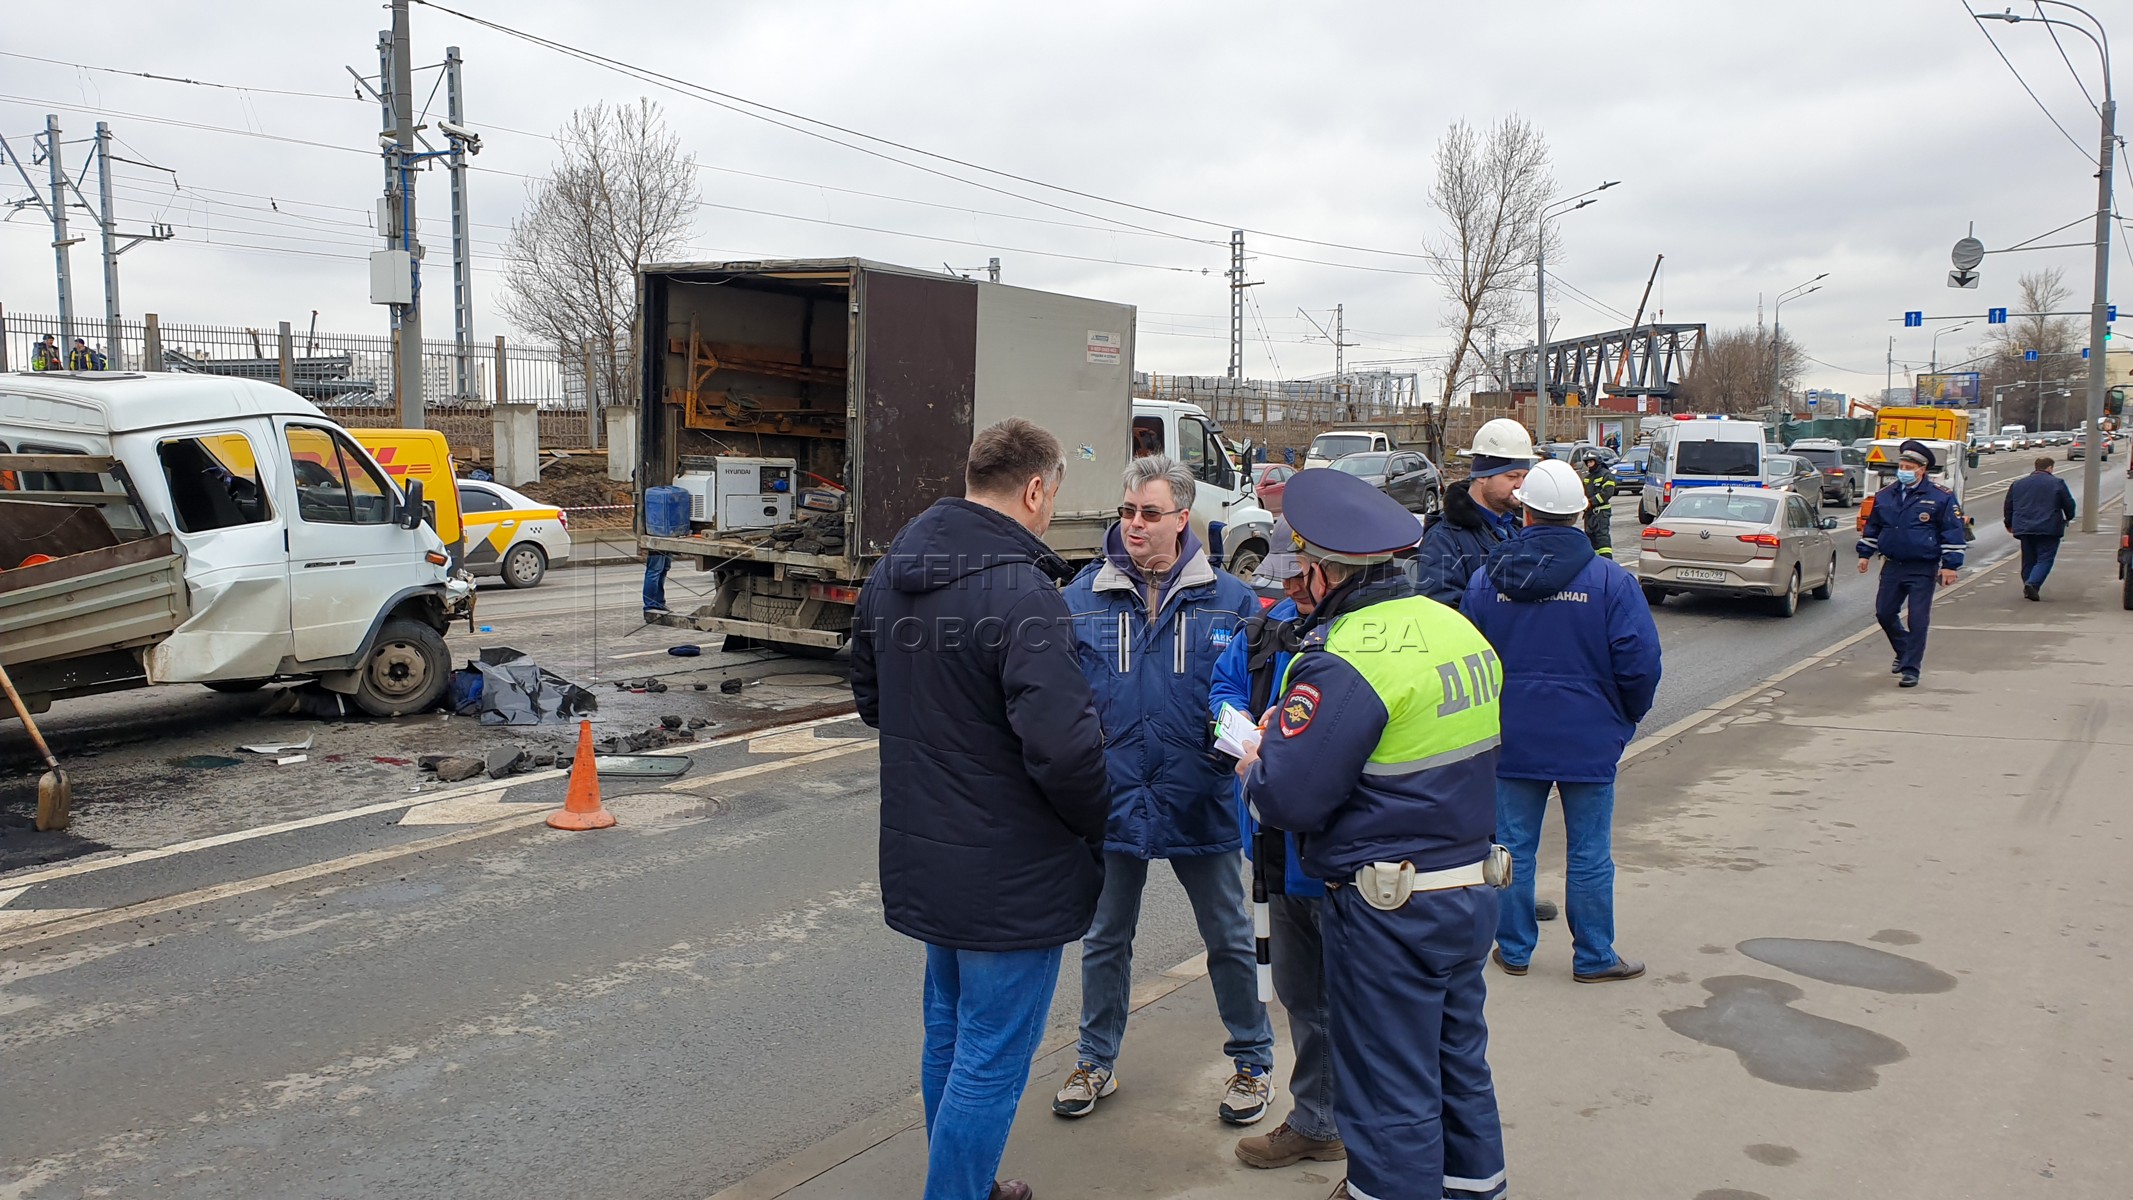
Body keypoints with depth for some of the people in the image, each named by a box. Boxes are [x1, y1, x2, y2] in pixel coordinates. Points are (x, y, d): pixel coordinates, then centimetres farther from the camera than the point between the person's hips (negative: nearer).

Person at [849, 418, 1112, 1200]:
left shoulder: (893, 570, 4)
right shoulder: (1020, 589, -23)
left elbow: (870, 696, 17)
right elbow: (1063, 746, -28)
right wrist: (1096, 829, -11)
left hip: (922, 858, 9)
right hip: (1010, 873, -9)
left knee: (949, 1033, 24)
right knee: (991, 1061, 5)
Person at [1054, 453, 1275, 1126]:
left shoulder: (1230, 600, -5)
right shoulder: (1083, 596, -3)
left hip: (1200, 801, -1)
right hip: (1112, 798, 1)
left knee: (1229, 939, 14)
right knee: (1105, 938, 17)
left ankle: (1253, 1063, 34)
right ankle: (1096, 1062, 36)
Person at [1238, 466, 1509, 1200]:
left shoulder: (1346, 660, -23)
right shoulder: (1458, 627, 3)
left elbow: (1289, 797, -25)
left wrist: (1253, 769, -2)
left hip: (1389, 912, -8)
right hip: (1471, 885, 9)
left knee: (1390, 1091, 7)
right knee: (1459, 1061, 25)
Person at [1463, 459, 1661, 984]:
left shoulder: (1487, 579, -2)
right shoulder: (1610, 580, -10)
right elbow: (1640, 664, -11)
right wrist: (1628, 717, 7)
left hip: (1511, 739, 2)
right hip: (1588, 740, -2)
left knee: (1514, 847, 12)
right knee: (1589, 855, 8)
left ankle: (1514, 949, 23)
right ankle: (1593, 957, 19)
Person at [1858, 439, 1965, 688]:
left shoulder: (1941, 497, -5)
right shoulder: (1885, 495, 8)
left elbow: (1953, 533, -4)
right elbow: (1872, 527, 21)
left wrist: (1950, 565, -8)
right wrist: (1864, 553, 19)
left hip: (1923, 571, -5)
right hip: (1892, 566, 5)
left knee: (1918, 620, -5)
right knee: (1884, 613, 9)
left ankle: (1911, 669, 1)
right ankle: (1904, 652, 33)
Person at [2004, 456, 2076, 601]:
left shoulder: (2018, 484, 12)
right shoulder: (2057, 483, -1)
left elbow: (2007, 506, 16)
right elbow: (2069, 504, 2)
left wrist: (2009, 523, 28)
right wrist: (2068, 518, 22)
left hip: (2024, 529, 4)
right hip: (2048, 529, -4)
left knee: (2028, 560, 13)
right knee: (2045, 559, -3)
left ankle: (2029, 589, 12)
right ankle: (2032, 583, -23)